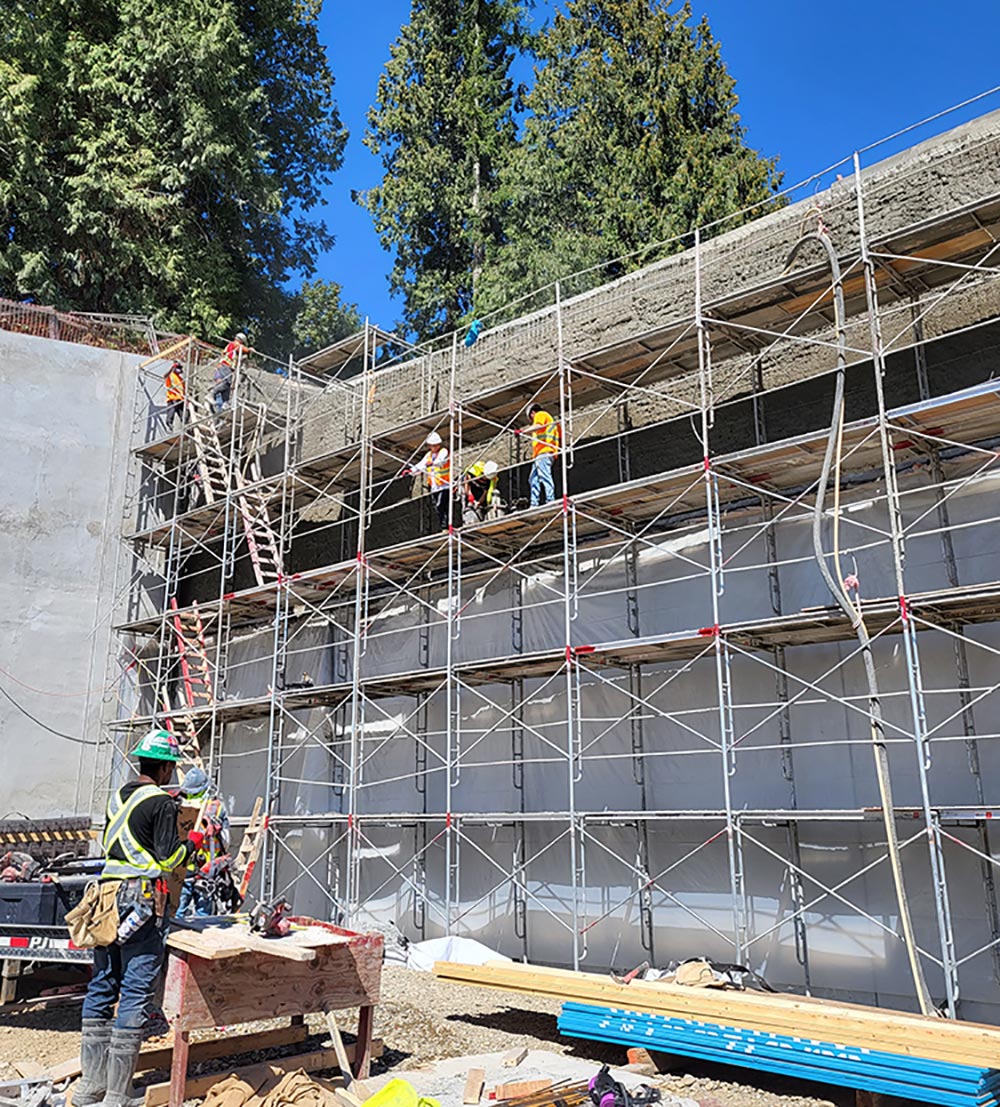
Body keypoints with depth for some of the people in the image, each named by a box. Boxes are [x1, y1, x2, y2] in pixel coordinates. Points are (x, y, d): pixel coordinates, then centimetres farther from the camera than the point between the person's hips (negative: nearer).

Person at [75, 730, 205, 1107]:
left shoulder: (119, 796, 14)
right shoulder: (162, 803, -9)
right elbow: (168, 857, -12)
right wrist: (192, 842, 7)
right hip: (140, 900, -8)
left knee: (102, 988, 14)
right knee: (135, 992, -2)